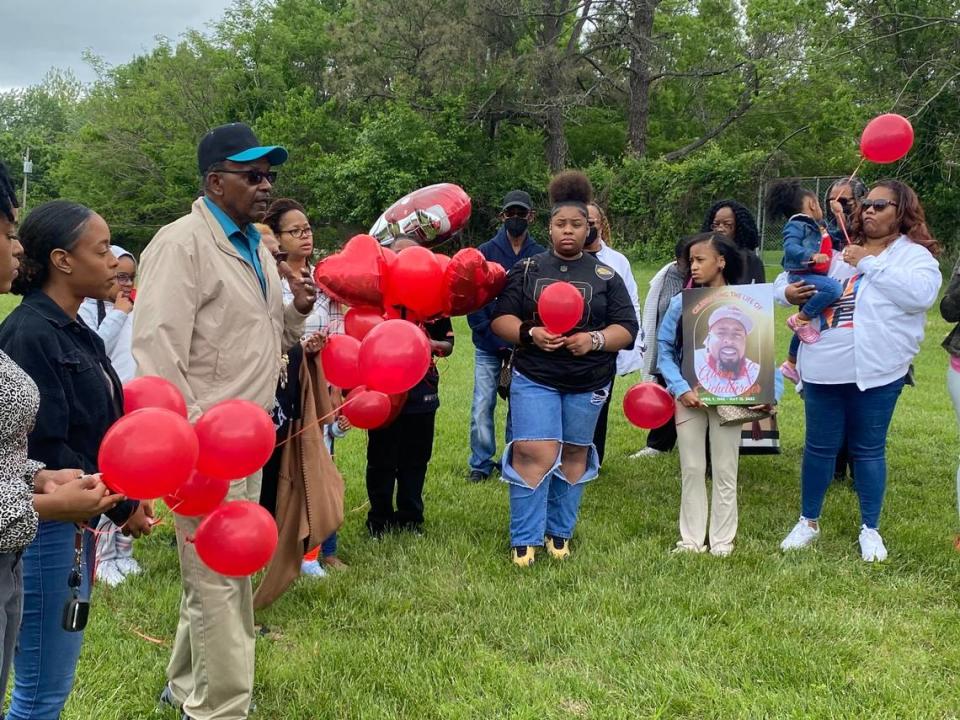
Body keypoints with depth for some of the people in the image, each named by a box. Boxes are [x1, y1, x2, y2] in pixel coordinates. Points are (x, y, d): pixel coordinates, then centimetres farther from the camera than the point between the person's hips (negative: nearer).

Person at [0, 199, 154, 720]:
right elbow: (43, 450, -21)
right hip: (46, 527, -9)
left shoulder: (74, 331, 10)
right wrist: (120, 507, -12)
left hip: (76, 523, 9)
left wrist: (128, 493, 0)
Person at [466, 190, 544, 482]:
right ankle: (481, 463, 11)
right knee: (482, 405, -2)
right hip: (489, 347, -1)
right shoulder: (485, 252, -1)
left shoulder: (540, 257, 1)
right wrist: (498, 343, -9)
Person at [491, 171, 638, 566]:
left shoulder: (606, 276, 4)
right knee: (534, 453, -10)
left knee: (574, 454, 10)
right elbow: (500, 319, 2)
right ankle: (525, 539, 2)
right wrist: (529, 333, -18)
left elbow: (627, 329, 1)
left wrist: (595, 339, -18)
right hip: (534, 378, -1)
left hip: (588, 384, 2)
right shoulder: (526, 270, 4)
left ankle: (560, 532, 26)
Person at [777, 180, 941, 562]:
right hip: (823, 370, 4)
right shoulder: (840, 250, 12)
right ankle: (808, 522, 28)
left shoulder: (914, 254, 0)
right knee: (819, 446, 12)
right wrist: (788, 291, -7)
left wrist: (869, 263, -16)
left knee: (868, 449, 8)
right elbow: (788, 278, 17)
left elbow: (921, 294, -21)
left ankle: (870, 530, 24)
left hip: (875, 372, -3)